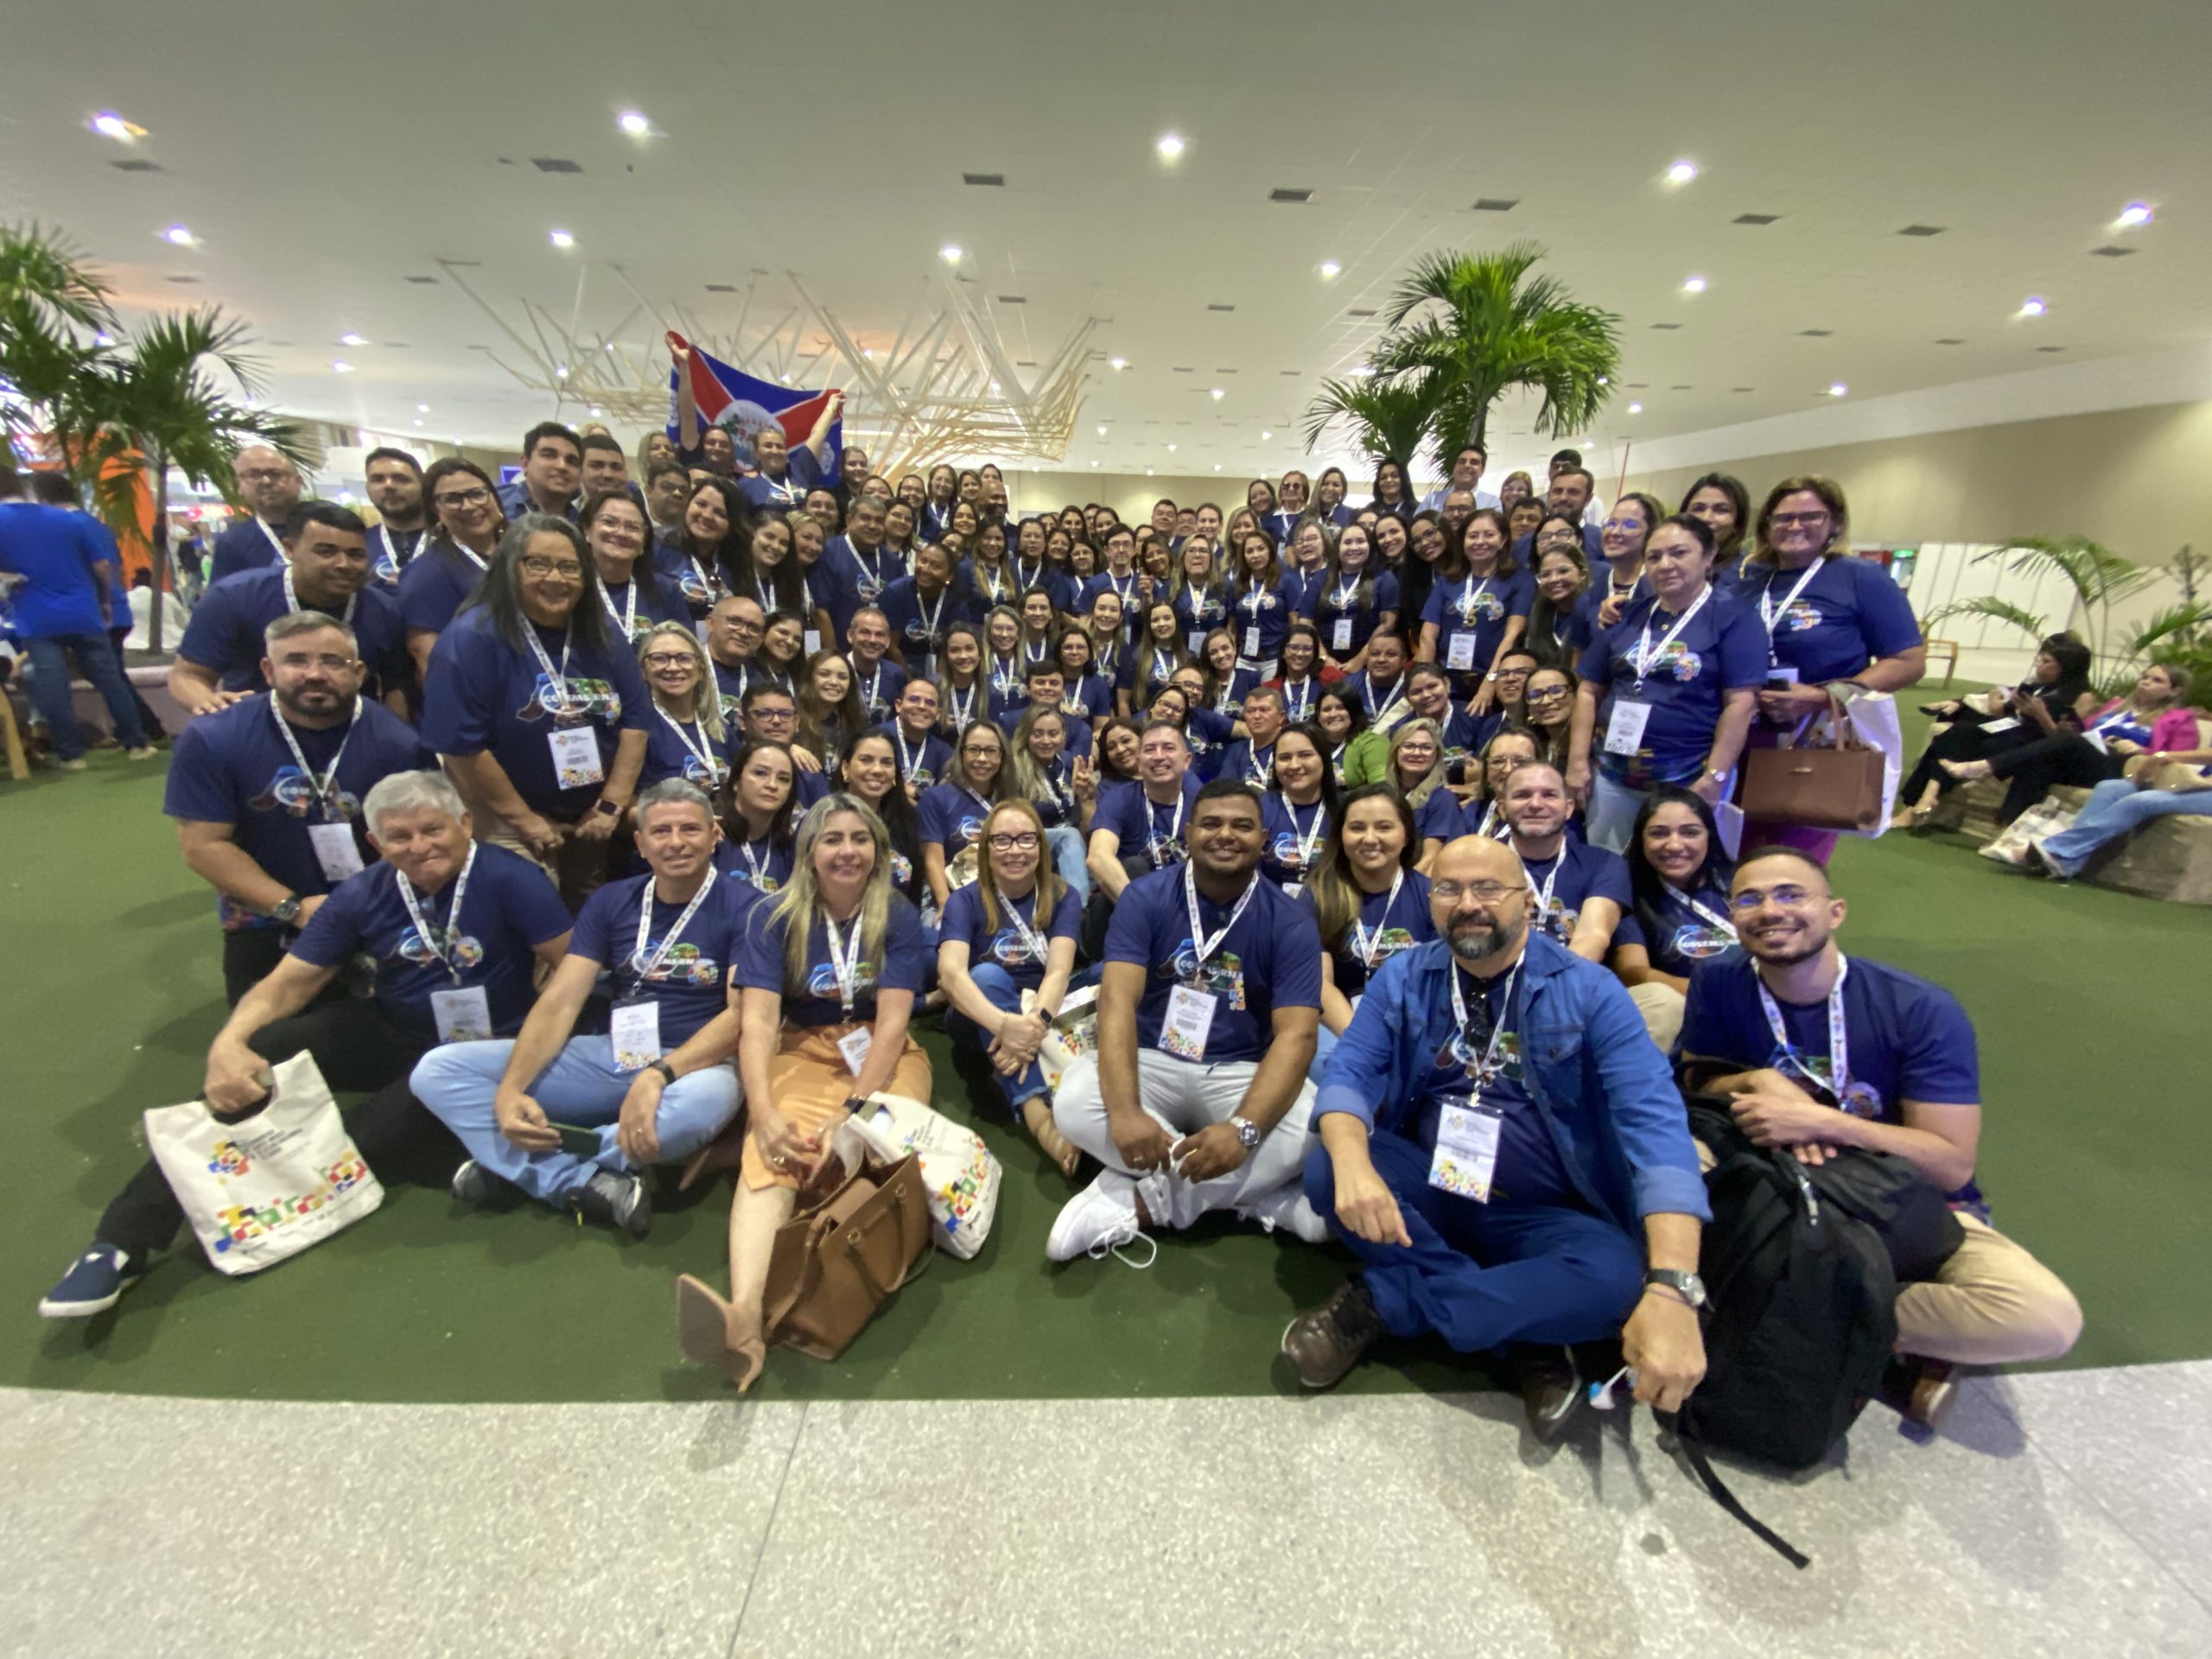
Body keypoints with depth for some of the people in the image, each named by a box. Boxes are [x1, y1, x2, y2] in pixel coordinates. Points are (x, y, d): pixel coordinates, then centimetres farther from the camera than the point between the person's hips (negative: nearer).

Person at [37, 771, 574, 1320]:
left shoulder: (506, 879, -19)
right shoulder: (361, 896, -3)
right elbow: (290, 982, -2)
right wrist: (228, 1043, -22)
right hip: (391, 1032, 4)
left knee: (424, 1098, -37)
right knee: (256, 1056, -18)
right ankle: (124, 1240, -13)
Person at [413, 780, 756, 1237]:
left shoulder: (742, 906, -7)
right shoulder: (611, 902, 7)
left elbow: (741, 1014, -16)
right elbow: (559, 1002, -1)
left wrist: (658, 1076, -30)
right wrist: (510, 1089, -17)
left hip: (693, 1064, -4)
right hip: (610, 1055, 5)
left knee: (708, 1099, -42)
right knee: (437, 1069, -7)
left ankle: (519, 1166, -17)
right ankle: (586, 1183, -20)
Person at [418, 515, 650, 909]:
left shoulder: (602, 638, 2)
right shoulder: (472, 639, -15)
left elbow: (634, 720, 2)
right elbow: (460, 744, -17)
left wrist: (612, 805, -6)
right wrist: (523, 820, -13)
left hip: (594, 820, 5)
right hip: (510, 828, -5)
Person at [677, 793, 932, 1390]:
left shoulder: (898, 917, -5)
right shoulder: (776, 917, -3)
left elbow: (891, 1021, -13)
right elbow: (757, 1021, -12)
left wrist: (853, 1110, -27)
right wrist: (764, 1113, -28)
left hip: (883, 1055, 3)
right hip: (803, 1052, -3)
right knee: (771, 1152, -33)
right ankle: (745, 1314, -53)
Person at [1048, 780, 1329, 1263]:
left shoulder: (1290, 921, -8)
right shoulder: (1145, 897, -8)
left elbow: (1295, 1036, -17)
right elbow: (1117, 1001, -19)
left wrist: (1243, 1129, -35)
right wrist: (1124, 1111, -36)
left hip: (1240, 1073, 0)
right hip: (1152, 1060, 1)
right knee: (1074, 1100, -30)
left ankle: (1142, 1200, -18)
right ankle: (1265, 1196, -22)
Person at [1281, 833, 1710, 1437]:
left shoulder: (1589, 992, -10)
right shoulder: (1402, 978, -2)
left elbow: (1654, 1122, -21)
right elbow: (1348, 1072, -11)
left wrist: (1672, 1288, -36)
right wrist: (1352, 1161, -36)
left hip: (1540, 1216, -1)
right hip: (1427, 1191, 2)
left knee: (1616, 1277, -32)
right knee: (1324, 1168, -25)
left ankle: (1381, 1301, -15)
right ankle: (1522, 1327, -14)